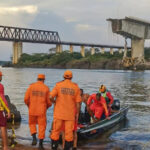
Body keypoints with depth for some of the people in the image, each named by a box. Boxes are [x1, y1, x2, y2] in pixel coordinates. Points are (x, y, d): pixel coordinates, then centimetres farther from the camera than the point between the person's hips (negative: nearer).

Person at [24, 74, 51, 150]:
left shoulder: (31, 86, 0)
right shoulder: (46, 88, -2)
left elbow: (26, 99, -3)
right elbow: (49, 102, -1)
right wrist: (46, 107, 21)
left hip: (32, 110, 1)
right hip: (42, 111, -1)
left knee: (32, 124, 22)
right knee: (42, 126, 9)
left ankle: (34, 138, 1)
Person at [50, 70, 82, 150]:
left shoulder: (58, 85, -4)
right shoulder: (76, 87, -1)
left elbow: (50, 97, -13)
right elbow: (78, 102, -3)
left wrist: (54, 101, 10)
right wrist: (77, 114, 5)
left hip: (59, 113, -1)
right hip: (70, 113, 1)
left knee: (56, 131, 7)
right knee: (69, 132, 4)